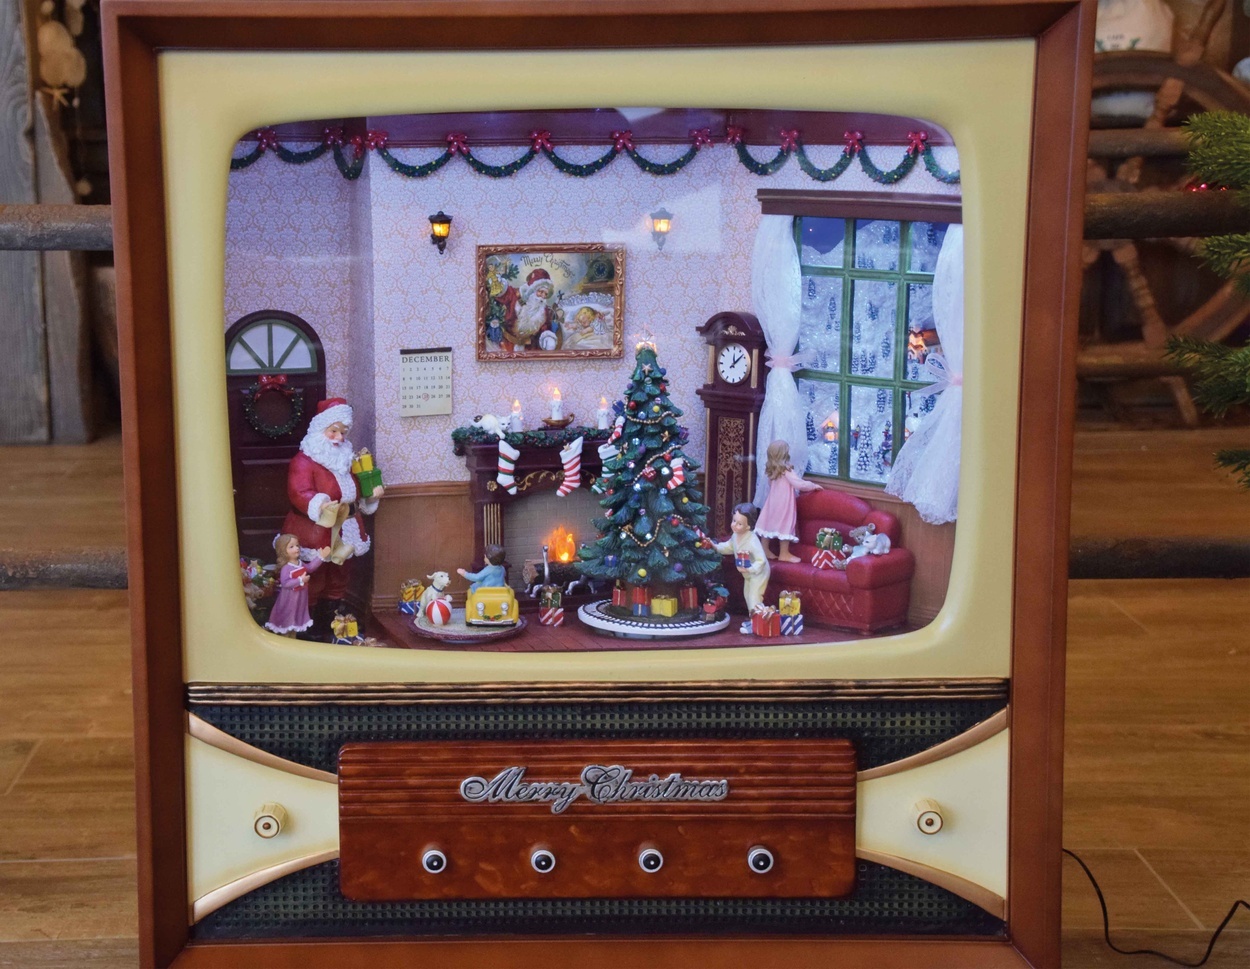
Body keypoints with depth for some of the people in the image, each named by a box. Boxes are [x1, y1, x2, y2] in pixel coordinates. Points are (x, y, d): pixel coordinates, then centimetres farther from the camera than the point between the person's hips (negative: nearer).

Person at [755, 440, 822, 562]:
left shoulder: (771, 471, 4)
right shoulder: (786, 471, -18)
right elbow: (800, 484, -21)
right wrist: (814, 486, -6)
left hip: (772, 502, 7)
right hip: (783, 504, -7)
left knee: (769, 524, 13)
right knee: (785, 526, 0)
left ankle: (765, 550, 21)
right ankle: (784, 554, 5)